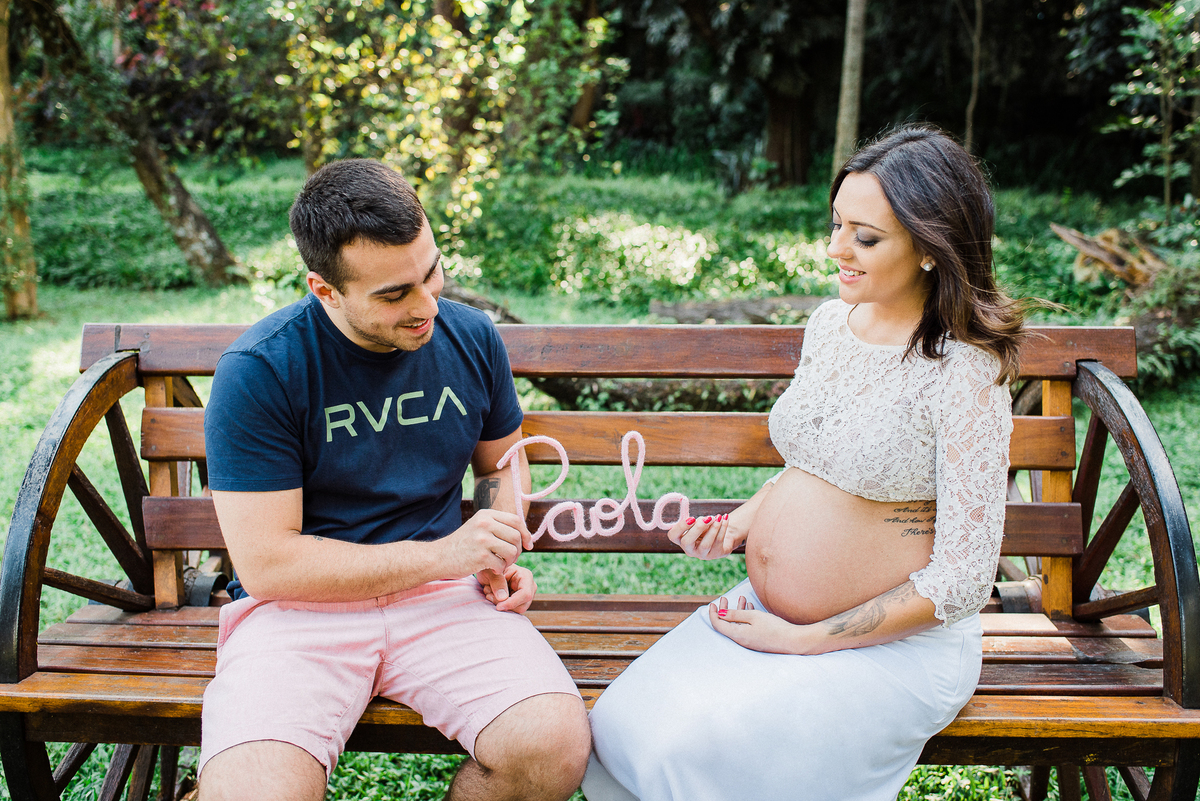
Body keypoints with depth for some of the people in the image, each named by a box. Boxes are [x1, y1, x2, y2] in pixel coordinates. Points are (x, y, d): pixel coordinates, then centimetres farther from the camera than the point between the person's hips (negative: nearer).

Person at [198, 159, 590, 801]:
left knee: (555, 746, -24)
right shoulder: (258, 371, -12)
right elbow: (266, 563, -15)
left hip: (443, 599, 3)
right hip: (299, 604, -3)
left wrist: (500, 557, 2)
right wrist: (439, 554, -17)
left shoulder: (471, 337, 3)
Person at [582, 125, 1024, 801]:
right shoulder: (831, 322, 4)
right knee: (620, 726, -14)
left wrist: (800, 641, -16)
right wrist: (741, 522, 1)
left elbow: (961, 581, -18)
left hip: (897, 646, -6)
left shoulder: (965, 375, -18)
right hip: (767, 610, 6)